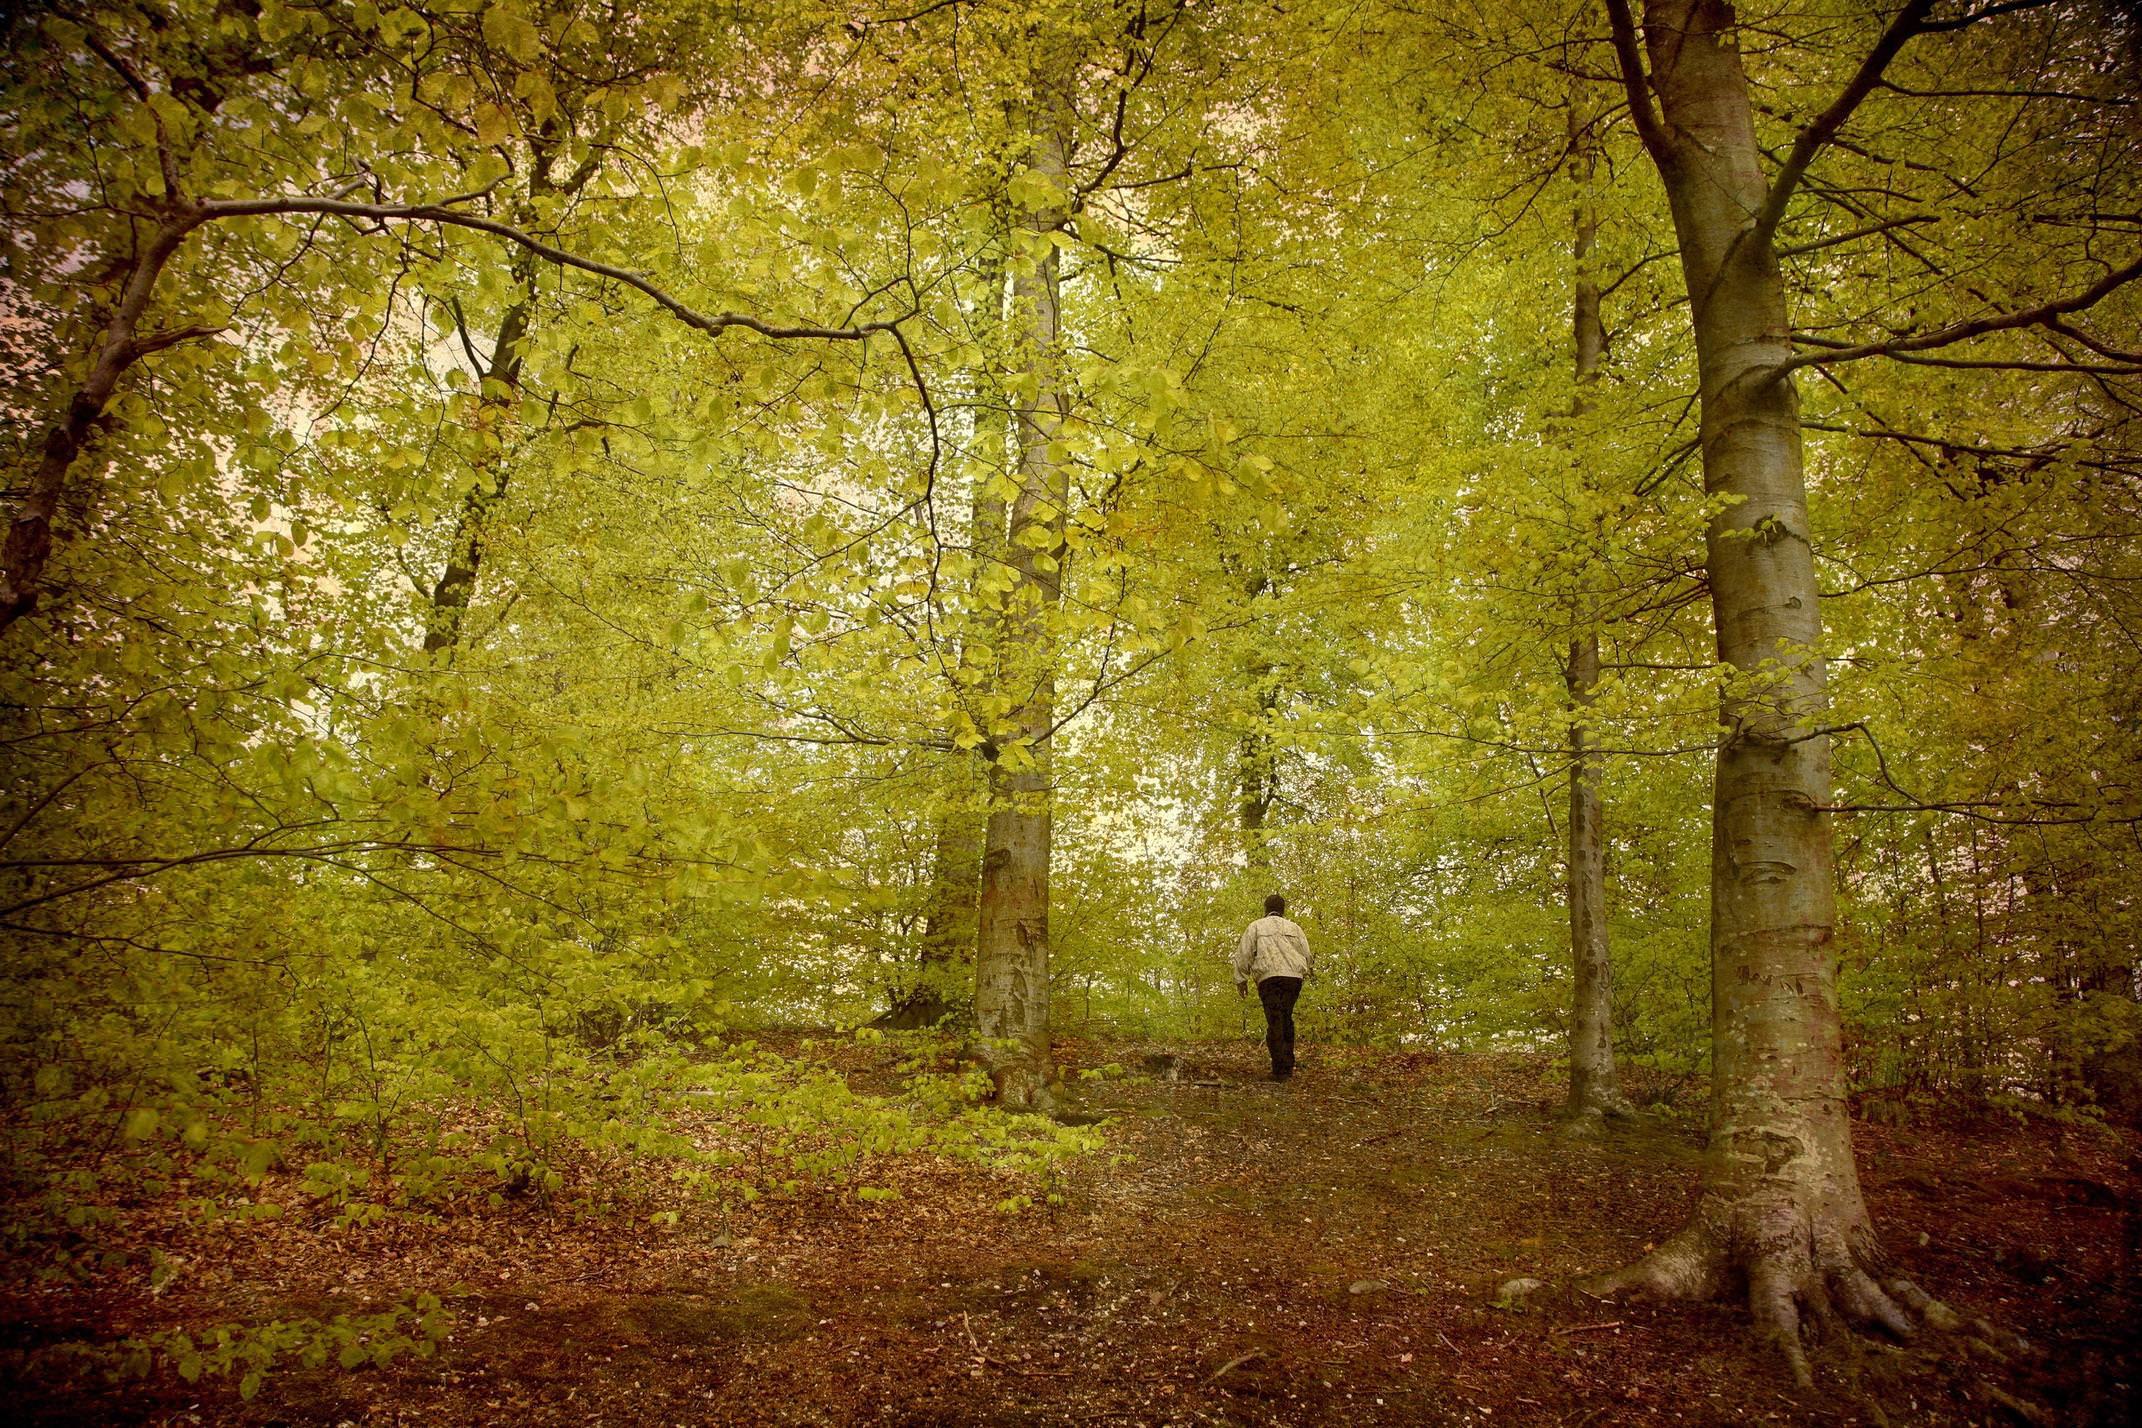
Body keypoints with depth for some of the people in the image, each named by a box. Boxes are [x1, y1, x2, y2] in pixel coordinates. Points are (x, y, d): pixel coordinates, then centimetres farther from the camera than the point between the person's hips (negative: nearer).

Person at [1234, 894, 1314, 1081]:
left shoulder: (1256, 926, 15)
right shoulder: (1293, 928, 23)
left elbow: (1244, 954, 7)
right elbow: (1306, 955, 17)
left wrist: (1241, 980, 11)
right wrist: (1307, 972, 32)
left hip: (1269, 977, -3)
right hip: (1294, 976, 3)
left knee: (1274, 1022, -4)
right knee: (1286, 1018, 13)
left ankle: (1280, 1069, -10)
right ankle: (1288, 1065, 8)